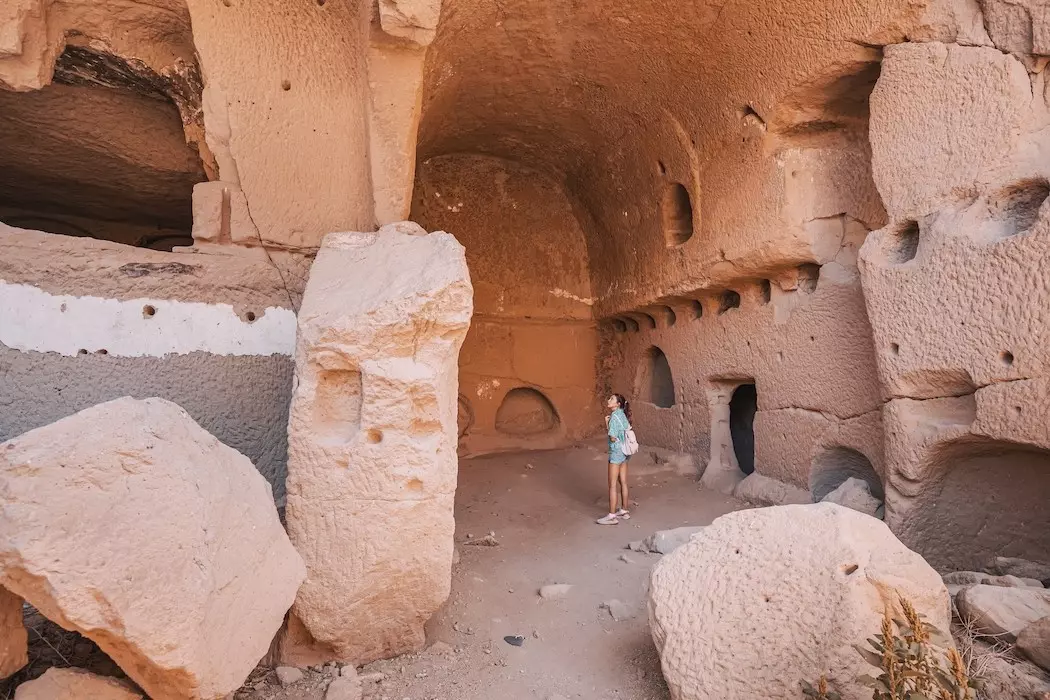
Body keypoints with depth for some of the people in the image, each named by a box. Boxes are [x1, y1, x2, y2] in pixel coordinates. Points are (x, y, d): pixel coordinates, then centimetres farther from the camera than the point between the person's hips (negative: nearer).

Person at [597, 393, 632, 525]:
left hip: (616, 452, -9)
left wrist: (607, 423, -10)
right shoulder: (622, 414, 8)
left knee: (613, 485, -3)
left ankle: (612, 516, 1)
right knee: (623, 483, 15)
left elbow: (613, 438, -19)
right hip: (624, 452, 9)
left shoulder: (614, 416, -17)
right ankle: (624, 510, 23)